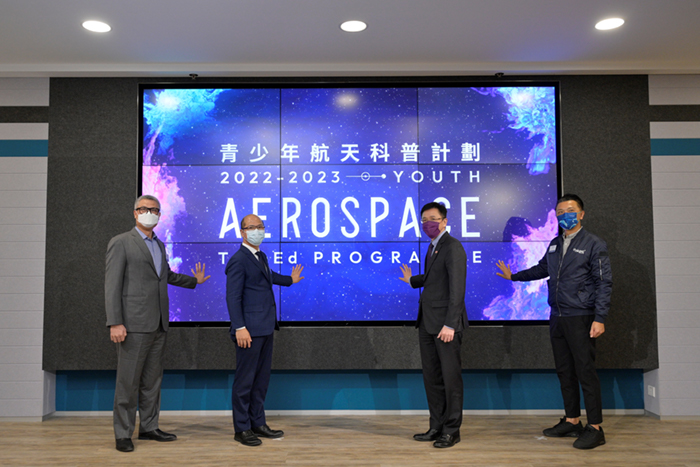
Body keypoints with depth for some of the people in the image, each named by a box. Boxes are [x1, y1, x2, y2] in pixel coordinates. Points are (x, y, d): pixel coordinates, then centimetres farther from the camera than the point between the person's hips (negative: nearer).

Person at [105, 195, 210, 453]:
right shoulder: (121, 243, -4)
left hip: (158, 324, 7)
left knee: (152, 379, 12)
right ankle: (123, 434, 8)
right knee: (128, 381, -2)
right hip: (134, 324, -7)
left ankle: (149, 427, 22)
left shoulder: (158, 245, 17)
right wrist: (115, 323, -18)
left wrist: (194, 280, 41)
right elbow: (112, 285, -10)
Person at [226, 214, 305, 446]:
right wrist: (240, 327, -23)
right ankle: (241, 429, 10)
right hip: (250, 330, -9)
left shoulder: (261, 256, 16)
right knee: (245, 381, 0)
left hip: (266, 329, 9)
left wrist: (289, 280, 46)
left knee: (261, 378, 15)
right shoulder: (238, 260, -12)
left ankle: (258, 423, 25)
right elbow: (233, 297, -17)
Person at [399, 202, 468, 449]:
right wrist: (413, 280, 43)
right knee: (431, 376, 13)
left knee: (451, 376, 1)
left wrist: (450, 325, -23)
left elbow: (457, 288, -18)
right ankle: (437, 426, 24)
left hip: (445, 324, -9)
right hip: (427, 322, 9)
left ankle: (452, 430, 12)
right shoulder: (433, 247, 16)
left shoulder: (452, 247, -12)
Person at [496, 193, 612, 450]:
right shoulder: (555, 244, 15)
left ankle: (595, 428, 1)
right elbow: (542, 269, 32)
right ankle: (572, 421, 21)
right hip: (557, 318, 7)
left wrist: (599, 318, -15)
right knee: (564, 371, 11)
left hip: (580, 318, -7)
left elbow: (604, 283, -8)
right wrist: (513, 276, 37)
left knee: (585, 371, -6)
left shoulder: (594, 244, -4)